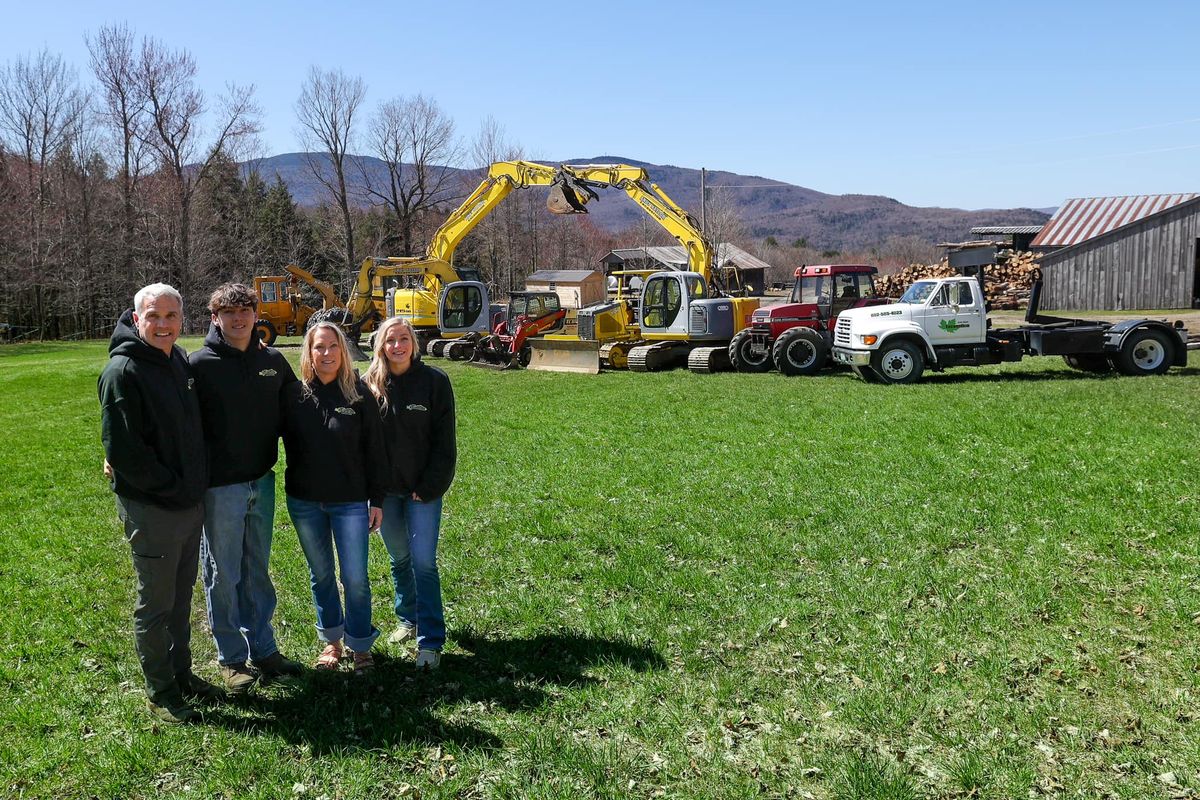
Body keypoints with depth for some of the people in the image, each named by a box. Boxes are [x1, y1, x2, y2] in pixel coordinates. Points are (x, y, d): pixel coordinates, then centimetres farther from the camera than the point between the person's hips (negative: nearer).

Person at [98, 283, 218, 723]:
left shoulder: (181, 360, 7)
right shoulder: (123, 371, -17)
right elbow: (122, 450, -20)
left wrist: (195, 484, 10)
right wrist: (171, 486, -15)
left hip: (191, 502, 7)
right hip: (151, 509, -7)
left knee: (181, 598, 20)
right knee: (155, 604, 6)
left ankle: (181, 673, 35)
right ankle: (159, 692, 21)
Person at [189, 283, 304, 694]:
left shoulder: (273, 361, 5)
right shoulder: (200, 364, -9)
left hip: (262, 482, 5)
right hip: (220, 487, -4)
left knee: (257, 570, 16)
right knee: (223, 575, 7)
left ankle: (264, 649, 28)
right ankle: (232, 658, 21)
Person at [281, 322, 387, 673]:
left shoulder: (359, 395, -6)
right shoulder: (294, 394, -3)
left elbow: (374, 451, -3)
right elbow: (283, 438, 7)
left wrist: (377, 501, -3)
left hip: (350, 502, -2)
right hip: (305, 502, 2)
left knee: (355, 578, 2)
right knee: (321, 575, 15)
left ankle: (361, 645, 21)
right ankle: (332, 639, 32)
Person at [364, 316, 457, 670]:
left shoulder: (434, 381, -7)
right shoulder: (370, 384, 0)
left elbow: (443, 441, -7)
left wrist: (430, 486, -12)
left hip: (423, 489, -3)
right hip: (384, 490, 3)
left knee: (424, 562, -6)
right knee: (399, 558, 16)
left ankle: (430, 641, -1)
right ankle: (409, 619, 34)